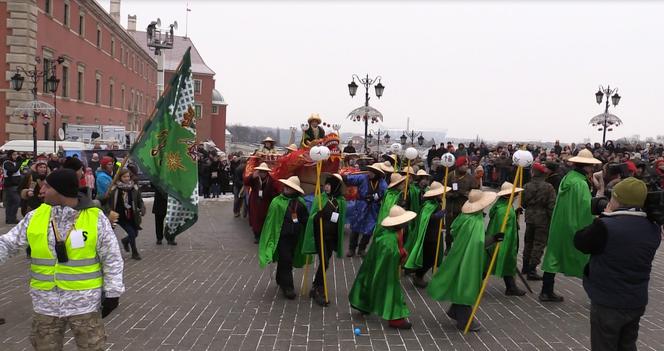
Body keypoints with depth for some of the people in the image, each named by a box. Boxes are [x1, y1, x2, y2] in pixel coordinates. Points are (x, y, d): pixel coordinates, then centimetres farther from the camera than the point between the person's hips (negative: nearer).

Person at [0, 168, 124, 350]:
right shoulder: (35, 216, -1)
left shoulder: (95, 218, -11)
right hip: (46, 303, 4)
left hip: (84, 302, -4)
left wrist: (112, 292, -5)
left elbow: (112, 258, -5)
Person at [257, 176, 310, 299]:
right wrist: (271, 238, -7)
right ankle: (287, 287, 3)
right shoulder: (277, 202, -9)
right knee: (285, 261, -5)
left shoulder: (300, 202, 1)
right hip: (282, 236, -4)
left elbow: (306, 219, 7)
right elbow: (270, 220, -6)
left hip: (294, 237, 4)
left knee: (286, 260, 17)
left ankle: (281, 280, 36)